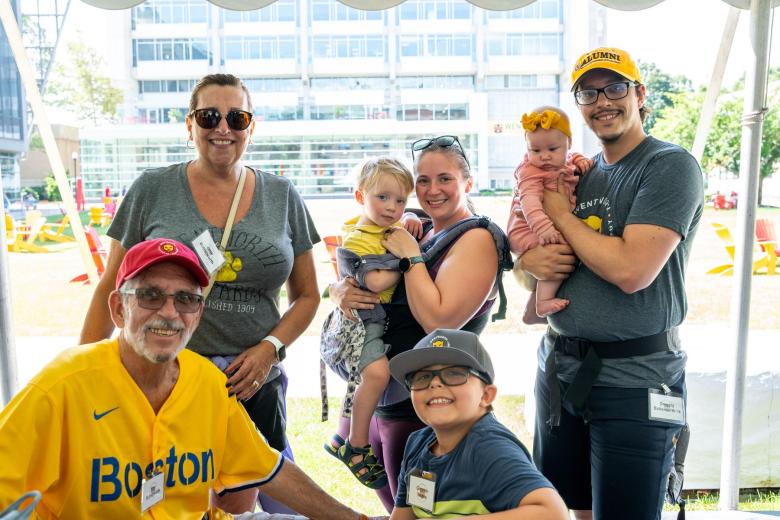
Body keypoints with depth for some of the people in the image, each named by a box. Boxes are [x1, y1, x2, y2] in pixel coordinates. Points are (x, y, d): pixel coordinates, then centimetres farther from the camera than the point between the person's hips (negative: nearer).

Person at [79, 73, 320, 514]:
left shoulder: (282, 197, 3)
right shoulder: (152, 190, -1)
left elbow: (307, 295, 8)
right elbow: (111, 289, 4)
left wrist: (270, 347, -8)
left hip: (253, 385, 2)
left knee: (238, 506, 13)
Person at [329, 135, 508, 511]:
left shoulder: (477, 238, -12)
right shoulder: (413, 233, 9)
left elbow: (439, 321, -24)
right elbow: (344, 279, 11)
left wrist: (411, 256, -16)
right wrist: (341, 292, -11)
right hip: (374, 401, 7)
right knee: (397, 509, 22)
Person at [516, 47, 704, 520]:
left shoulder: (670, 165, -10)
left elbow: (631, 271, -22)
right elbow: (527, 253, 14)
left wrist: (562, 215, -9)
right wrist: (530, 261, -10)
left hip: (634, 379, -6)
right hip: (560, 367, 7)